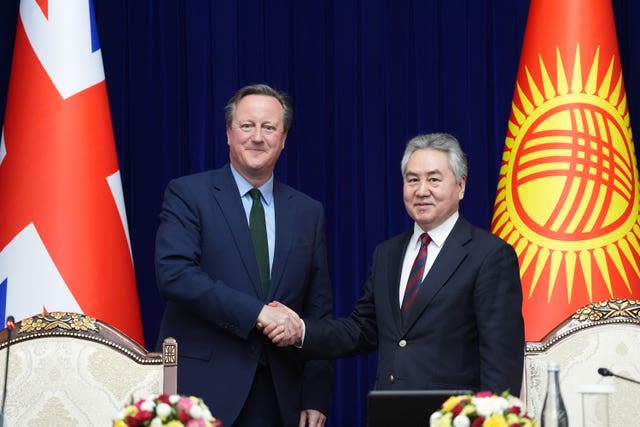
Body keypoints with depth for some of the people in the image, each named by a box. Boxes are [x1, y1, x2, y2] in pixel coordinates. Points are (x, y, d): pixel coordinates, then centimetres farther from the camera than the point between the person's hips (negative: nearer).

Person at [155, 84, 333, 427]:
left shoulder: (309, 213, 12)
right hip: (203, 388, -3)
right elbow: (173, 273, -14)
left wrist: (316, 397, 2)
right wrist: (256, 312, -20)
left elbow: (319, 310, 11)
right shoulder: (188, 194, 0)